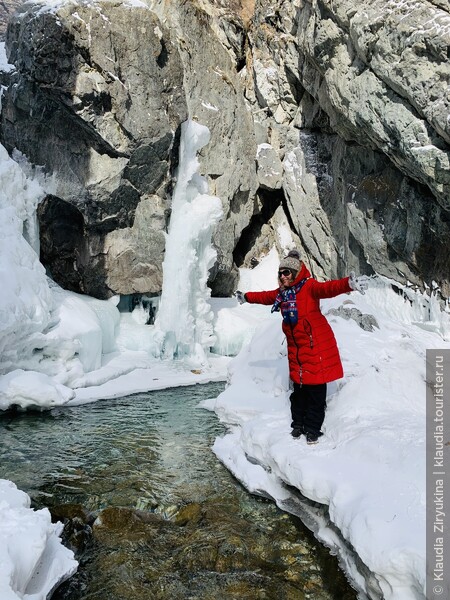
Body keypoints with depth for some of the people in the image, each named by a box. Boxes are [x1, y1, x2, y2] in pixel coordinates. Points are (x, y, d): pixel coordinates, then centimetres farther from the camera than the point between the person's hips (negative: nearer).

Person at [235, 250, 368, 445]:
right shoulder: (282, 292, 9)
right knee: (299, 388, 14)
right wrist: (247, 297, 43)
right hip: (295, 347, 6)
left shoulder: (309, 286, -13)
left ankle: (313, 429, 14)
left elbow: (327, 288, -32)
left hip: (316, 345, -6)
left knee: (315, 390, 1)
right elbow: (265, 297, 29)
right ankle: (298, 423, 27)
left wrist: (348, 284, -52)